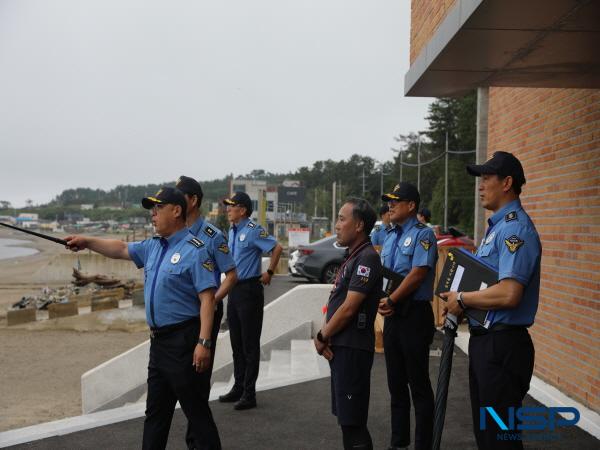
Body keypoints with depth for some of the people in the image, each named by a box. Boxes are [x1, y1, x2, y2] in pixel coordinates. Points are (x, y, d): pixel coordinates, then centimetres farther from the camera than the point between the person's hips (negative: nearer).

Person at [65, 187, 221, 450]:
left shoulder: (194, 250, -15)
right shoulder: (153, 247, 11)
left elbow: (207, 298, -20)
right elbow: (121, 250, 24)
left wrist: (204, 342, -25)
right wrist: (87, 242, 12)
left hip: (183, 341, -9)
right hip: (159, 340, 9)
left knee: (196, 409, -1)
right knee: (156, 411, 18)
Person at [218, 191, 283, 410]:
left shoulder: (253, 230, -14)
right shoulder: (232, 232, 12)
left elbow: (277, 248, -20)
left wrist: (269, 273, -12)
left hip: (249, 290, -9)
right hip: (233, 289, 9)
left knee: (250, 344, -2)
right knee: (236, 342, 15)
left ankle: (249, 393, 5)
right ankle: (238, 387, 26)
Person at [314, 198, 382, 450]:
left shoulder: (367, 258, -15)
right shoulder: (352, 257, 15)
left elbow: (349, 308, -20)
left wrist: (322, 337, -8)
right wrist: (326, 337, 1)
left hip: (353, 349, -10)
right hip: (340, 347, 10)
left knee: (352, 421, -4)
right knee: (346, 417, 17)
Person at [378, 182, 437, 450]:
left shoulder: (422, 234, -9)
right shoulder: (389, 238, 15)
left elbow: (418, 273, -19)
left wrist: (391, 300, -15)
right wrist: (381, 301, -3)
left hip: (414, 315, -8)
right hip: (392, 316, 8)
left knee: (418, 384, -1)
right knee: (396, 383, 15)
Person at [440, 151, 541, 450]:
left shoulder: (515, 228, -18)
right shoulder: (497, 226, 15)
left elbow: (508, 294, -29)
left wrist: (462, 299, -16)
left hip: (502, 344, -11)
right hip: (484, 339, 11)